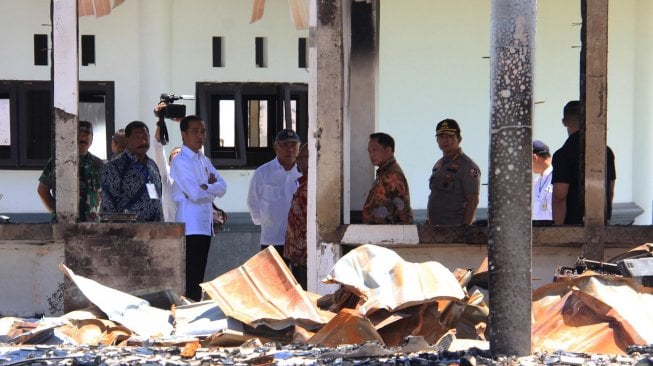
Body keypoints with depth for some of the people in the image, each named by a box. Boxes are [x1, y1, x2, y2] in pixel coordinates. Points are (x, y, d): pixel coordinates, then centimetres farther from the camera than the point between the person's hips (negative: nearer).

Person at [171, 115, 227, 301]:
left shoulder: (204, 161, 18)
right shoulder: (180, 161, -7)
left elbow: (222, 188, 7)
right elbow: (195, 193, -17)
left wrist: (205, 187, -11)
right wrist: (213, 189, 1)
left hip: (205, 224, 8)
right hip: (190, 227, -8)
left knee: (198, 277, 10)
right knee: (191, 279, -10)